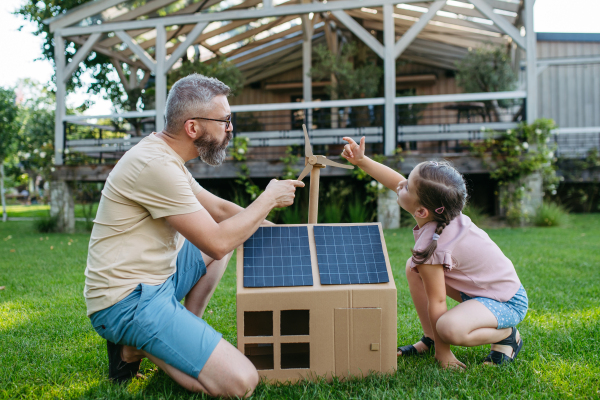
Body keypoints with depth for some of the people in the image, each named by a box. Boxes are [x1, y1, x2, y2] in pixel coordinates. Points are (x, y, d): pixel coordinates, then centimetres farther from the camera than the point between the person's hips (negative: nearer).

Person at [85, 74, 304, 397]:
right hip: (127, 302, -10)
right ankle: (135, 347, -1)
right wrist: (268, 199, -8)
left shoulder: (165, 155, 10)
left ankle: (187, 332, 10)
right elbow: (217, 243, -21)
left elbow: (218, 208, 19)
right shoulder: (156, 165, -22)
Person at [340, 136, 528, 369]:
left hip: (506, 303, -9)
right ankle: (429, 339, 12)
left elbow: (436, 301, -23)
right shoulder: (441, 207, -10)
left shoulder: (431, 245, -31)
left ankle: (507, 334, -4)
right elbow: (395, 181, 4)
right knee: (414, 268, 3)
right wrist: (361, 160, 3)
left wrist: (443, 351, -13)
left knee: (450, 328, -35)